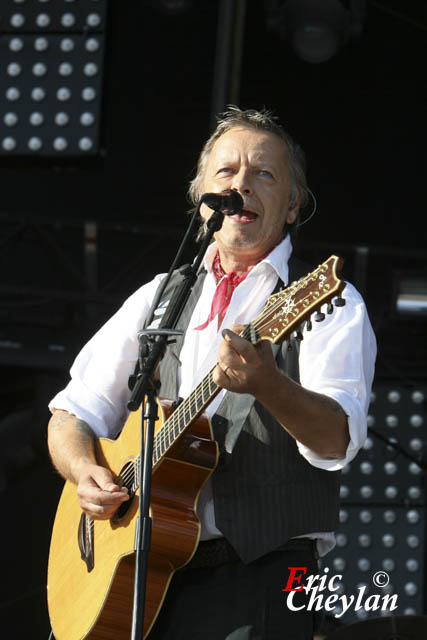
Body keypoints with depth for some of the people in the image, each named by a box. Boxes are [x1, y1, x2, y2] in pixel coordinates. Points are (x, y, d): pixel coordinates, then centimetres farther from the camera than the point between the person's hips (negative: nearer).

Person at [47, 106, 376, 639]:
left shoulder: (327, 302, 5)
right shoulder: (159, 297, 19)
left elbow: (336, 442, -11)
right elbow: (73, 414, 19)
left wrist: (265, 383, -31)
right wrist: (84, 472, -3)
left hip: (255, 569, -3)